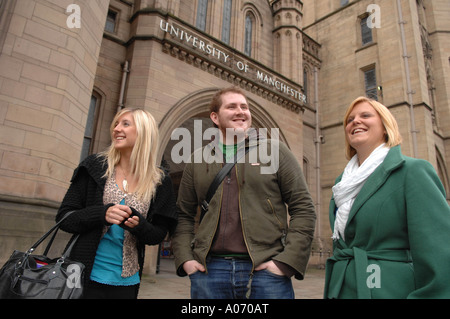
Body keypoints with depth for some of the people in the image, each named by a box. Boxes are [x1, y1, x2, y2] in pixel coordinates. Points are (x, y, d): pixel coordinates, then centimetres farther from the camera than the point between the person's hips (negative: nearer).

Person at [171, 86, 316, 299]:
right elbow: (183, 215, 13)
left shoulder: (275, 151, 3)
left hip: (265, 271, -1)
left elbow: (303, 209, -1)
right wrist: (184, 259, 1)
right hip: (209, 271, 2)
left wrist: (287, 261, -9)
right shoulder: (198, 160, 10)